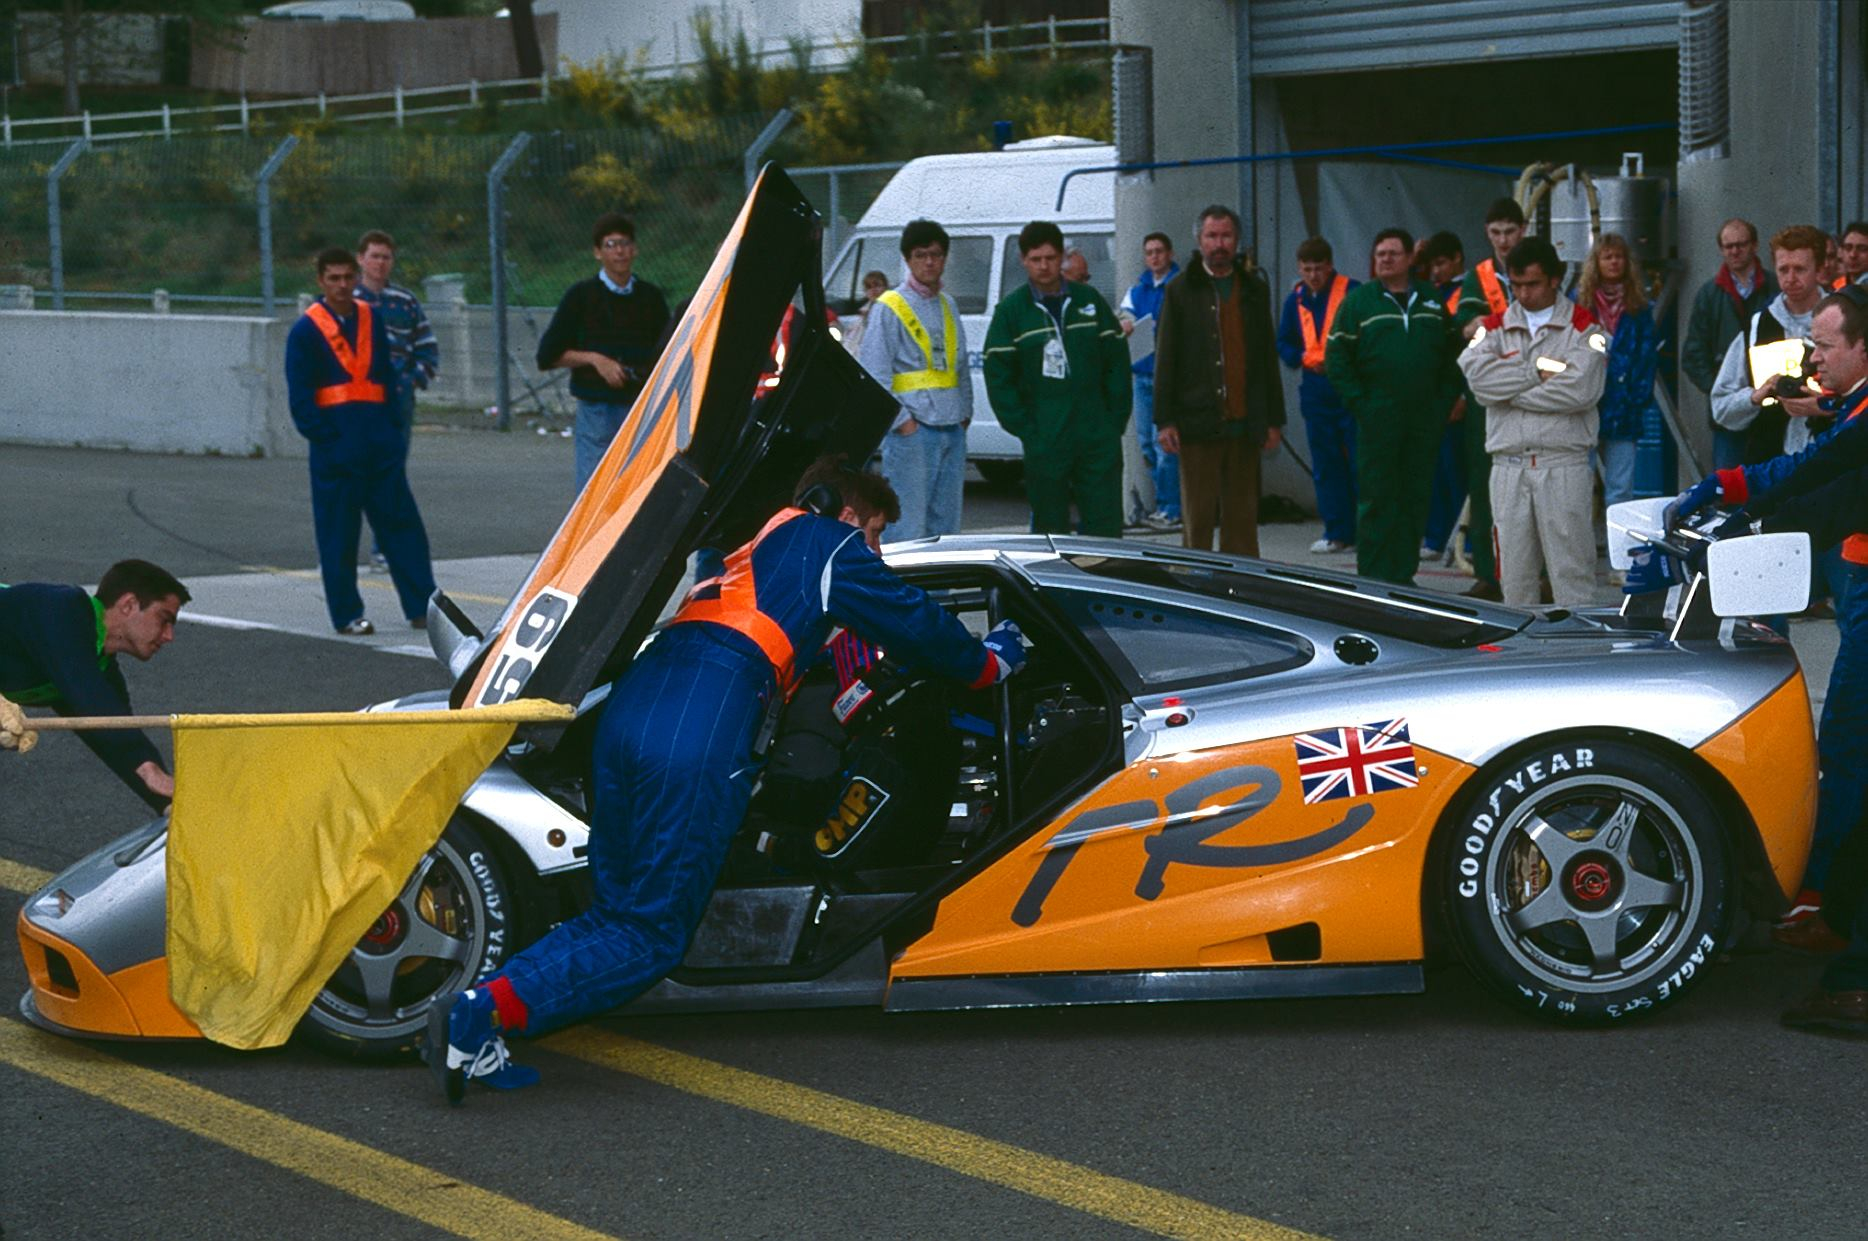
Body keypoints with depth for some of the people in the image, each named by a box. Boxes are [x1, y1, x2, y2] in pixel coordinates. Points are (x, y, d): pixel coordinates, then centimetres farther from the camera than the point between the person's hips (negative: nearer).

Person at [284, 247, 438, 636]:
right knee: (339, 534, 2)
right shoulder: (306, 331, -4)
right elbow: (300, 398, -4)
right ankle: (347, 615, 10)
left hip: (379, 439, 4)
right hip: (336, 442, -4)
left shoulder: (372, 319, 10)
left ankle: (421, 607, 7)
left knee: (402, 523, 3)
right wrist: (324, 436, -12)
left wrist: (393, 431, 8)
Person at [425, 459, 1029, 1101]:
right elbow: (915, 625, 20)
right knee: (652, 939, -2)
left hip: (624, 711, 8)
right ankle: (484, 1011, -20)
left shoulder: (752, 549, 37)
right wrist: (988, 661, 38)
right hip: (698, 740, -8)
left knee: (615, 913, 12)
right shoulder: (829, 543, 15)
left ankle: (474, 1021, -8)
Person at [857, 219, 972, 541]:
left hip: (952, 430, 7)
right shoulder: (890, 308, -4)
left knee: (946, 523, 9)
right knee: (908, 525, -10)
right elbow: (873, 373, -9)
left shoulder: (948, 307, 17)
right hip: (912, 430, -7)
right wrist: (901, 420, -13)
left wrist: (965, 412, 13)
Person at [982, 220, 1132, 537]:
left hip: (1099, 438, 2)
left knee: (1106, 525, 1)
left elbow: (1117, 362, 9)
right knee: (1050, 526, 5)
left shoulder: (1088, 300, 8)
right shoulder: (1011, 309, 2)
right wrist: (1025, 428, -7)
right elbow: (998, 377, 0)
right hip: (1045, 441, -2)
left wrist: (1116, 419, 1)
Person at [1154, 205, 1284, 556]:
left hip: (1244, 423, 3)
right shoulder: (1181, 291, 4)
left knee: (1242, 517, 5)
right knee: (1198, 518, -1)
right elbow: (1165, 359, 2)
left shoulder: (1255, 289, 13)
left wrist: (1274, 421, 10)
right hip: (1197, 422, -3)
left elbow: (1269, 359, 15)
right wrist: (1164, 420, -6)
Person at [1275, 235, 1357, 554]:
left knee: (1360, 461, -7)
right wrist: (1301, 358, 0)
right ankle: (1338, 533, 13)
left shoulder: (1352, 292, -5)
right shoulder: (1295, 300, 11)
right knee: (1326, 466, 7)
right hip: (1315, 391, 5)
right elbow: (1284, 344, 19)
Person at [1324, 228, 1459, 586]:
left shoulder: (1431, 303, 13)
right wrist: (1358, 401, -9)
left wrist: (1444, 400, 5)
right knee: (1376, 498, -3)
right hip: (1377, 418, -4)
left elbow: (1452, 354, 17)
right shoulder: (1358, 301, 2)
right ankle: (1373, 579, 0)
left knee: (1416, 497, 5)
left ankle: (1404, 573, 13)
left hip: (1424, 419, 4)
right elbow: (1336, 356, -1)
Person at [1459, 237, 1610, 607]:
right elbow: (1478, 376, -6)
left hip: (1564, 466, -3)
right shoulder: (1494, 327, 14)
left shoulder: (1584, 327, 3)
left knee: (1572, 575, -6)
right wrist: (1540, 370, -8)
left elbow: (1581, 389, -13)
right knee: (1515, 575, 5)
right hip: (1509, 468, 3)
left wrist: (1509, 390, -5)